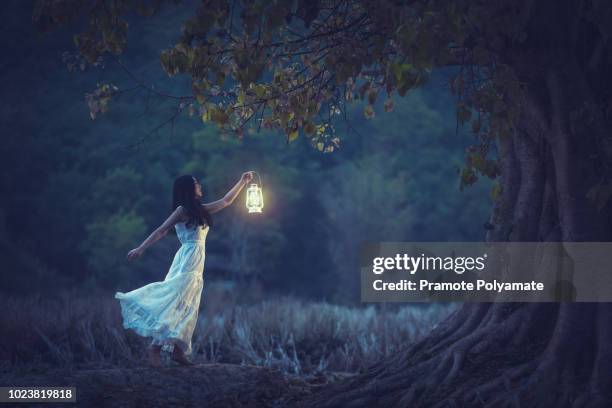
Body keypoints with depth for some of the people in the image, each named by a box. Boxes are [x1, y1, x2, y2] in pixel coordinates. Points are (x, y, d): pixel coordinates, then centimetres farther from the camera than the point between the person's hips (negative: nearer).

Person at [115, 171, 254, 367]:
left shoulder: (200, 210, 18)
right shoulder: (182, 210, -5)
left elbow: (225, 202, 27)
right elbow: (161, 231, -9)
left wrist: (242, 182, 32)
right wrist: (141, 248, -15)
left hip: (196, 265, 9)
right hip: (186, 262, -9)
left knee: (188, 309, 6)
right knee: (176, 306, -14)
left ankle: (178, 351, 6)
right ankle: (155, 346, -16)